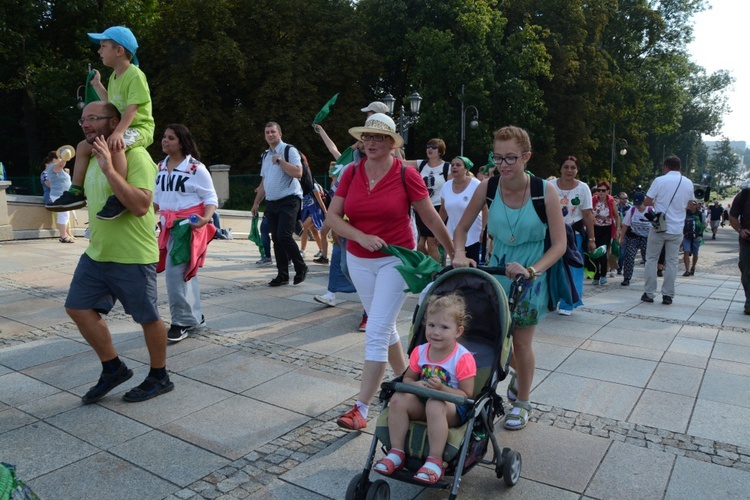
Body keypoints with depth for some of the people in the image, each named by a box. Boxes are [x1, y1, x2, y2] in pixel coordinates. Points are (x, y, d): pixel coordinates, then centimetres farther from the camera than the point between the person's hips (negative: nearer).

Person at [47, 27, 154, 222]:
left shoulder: (135, 74, -14)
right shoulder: (114, 76, 15)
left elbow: (132, 107, -25)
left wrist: (119, 132, -34)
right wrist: (97, 85, 27)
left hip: (139, 128, -10)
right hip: (122, 128, 10)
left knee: (114, 145, -39)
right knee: (82, 146, 8)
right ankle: (76, 192, 11)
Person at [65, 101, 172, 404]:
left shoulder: (135, 156, -16)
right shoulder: (94, 157, 13)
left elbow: (140, 205, -29)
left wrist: (109, 169, -30)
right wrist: (94, 225, 19)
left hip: (132, 257, -9)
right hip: (96, 253, 9)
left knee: (147, 318, 3)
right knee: (78, 308, 8)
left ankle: (159, 378, 22)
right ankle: (113, 369, 24)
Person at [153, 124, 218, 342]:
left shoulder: (196, 168, -9)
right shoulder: (160, 167, 10)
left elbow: (211, 198, -8)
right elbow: (157, 198, 20)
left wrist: (206, 218, -24)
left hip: (189, 225, -7)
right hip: (169, 226, 7)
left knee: (175, 271, -13)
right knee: (186, 272, 13)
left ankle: (181, 321, 0)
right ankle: (194, 317, 25)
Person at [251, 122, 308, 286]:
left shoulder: (289, 150, -5)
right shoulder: (265, 155, 17)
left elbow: (298, 173, -19)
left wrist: (280, 160, -17)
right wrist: (256, 203, 21)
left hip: (288, 200, -7)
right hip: (271, 203, 7)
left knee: (284, 236, -17)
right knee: (276, 239, 6)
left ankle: (301, 268, 1)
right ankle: (282, 275, 13)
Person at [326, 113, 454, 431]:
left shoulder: (406, 175, -11)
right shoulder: (351, 173, 0)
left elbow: (431, 217, -4)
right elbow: (333, 216, -3)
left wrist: (454, 253, 2)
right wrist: (362, 237, -19)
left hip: (396, 259, -5)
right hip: (359, 260, 5)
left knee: (376, 332, -8)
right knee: (385, 327, 18)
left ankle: (361, 408, 1)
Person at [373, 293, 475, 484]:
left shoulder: (463, 358, -15)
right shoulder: (420, 352, -1)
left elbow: (466, 395, -14)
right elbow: (408, 378, 10)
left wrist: (441, 388, -30)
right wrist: (416, 385, -15)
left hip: (454, 410, -5)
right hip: (423, 405, 5)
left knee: (434, 405, -38)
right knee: (398, 399, -23)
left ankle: (435, 461, -27)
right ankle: (396, 453, -13)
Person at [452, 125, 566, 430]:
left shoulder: (545, 191, -16)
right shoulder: (488, 188, -10)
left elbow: (559, 243, -15)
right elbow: (462, 228, -1)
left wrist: (531, 270, -29)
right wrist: (460, 254, -19)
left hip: (530, 276, -3)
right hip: (496, 270, 3)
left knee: (521, 342, 5)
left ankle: (523, 403, 30)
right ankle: (518, 374, 42)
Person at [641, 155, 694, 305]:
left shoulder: (660, 181, -8)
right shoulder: (688, 183, 5)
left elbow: (646, 202, -7)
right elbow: (689, 205, 17)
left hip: (658, 227, -3)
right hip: (676, 229, 3)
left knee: (651, 259, 7)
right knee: (671, 262, 8)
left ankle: (649, 293, 8)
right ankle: (668, 295, 9)